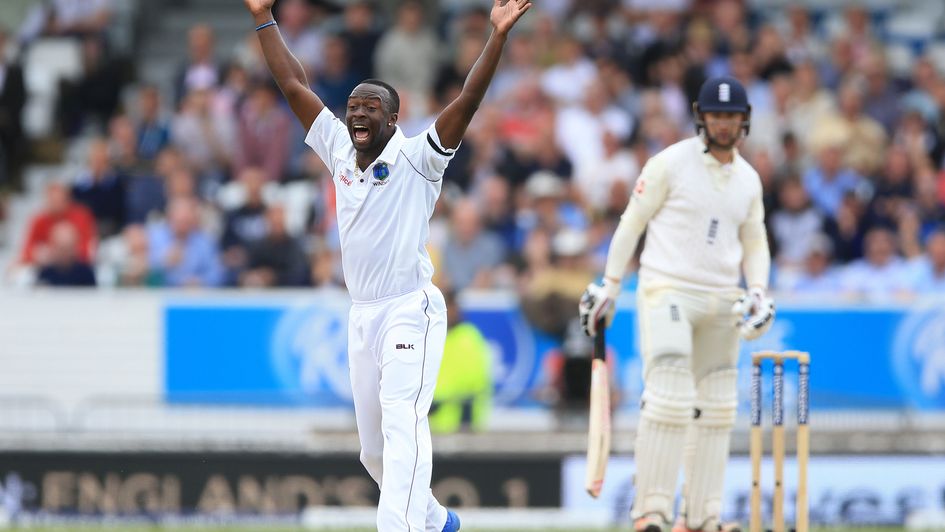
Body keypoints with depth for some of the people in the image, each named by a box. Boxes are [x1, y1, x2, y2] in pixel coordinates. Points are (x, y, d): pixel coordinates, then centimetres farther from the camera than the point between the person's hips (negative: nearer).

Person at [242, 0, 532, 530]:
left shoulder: (417, 159, -6)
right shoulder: (340, 153, 10)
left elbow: (468, 100, -17)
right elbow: (295, 85, 14)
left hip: (411, 312, -7)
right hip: (363, 317, 7)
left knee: (402, 422, -23)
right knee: (374, 447, 11)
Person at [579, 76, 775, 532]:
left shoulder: (748, 179, 12)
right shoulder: (671, 163, -4)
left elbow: (754, 243, 19)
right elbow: (632, 222, -1)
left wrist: (757, 290, 1)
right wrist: (610, 285, -3)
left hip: (721, 302, 6)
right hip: (666, 290, -6)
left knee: (716, 409, 6)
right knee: (669, 400, -18)